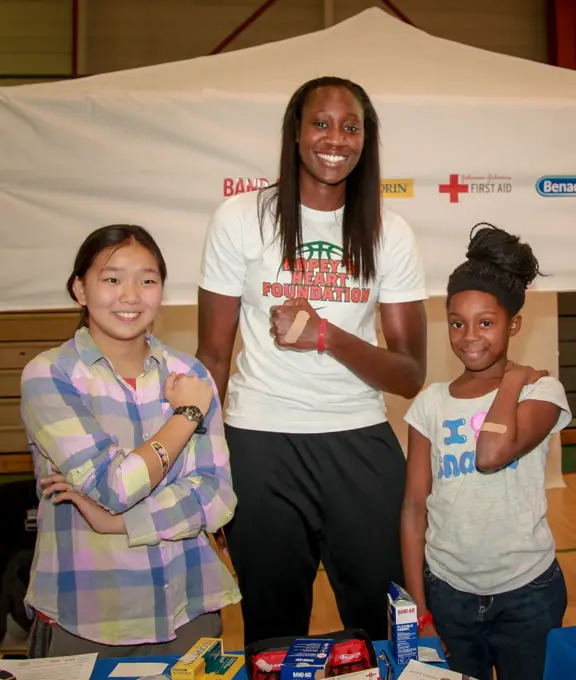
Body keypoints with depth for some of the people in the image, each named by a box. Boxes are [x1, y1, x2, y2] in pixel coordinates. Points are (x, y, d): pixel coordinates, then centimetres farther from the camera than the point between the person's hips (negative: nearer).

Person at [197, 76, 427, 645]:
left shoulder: (388, 234, 3)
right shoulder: (240, 219, -2)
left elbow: (410, 375, -2)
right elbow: (213, 355, 0)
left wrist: (326, 334, -19)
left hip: (363, 445, 2)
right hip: (260, 445, -1)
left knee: (385, 621, 13)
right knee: (273, 628, 15)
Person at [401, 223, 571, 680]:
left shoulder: (542, 390, -8)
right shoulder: (430, 403, -2)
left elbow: (492, 454, -29)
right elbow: (415, 508, -1)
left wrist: (513, 378, -14)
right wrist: (419, 610, -1)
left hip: (527, 592, -1)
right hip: (447, 591, 2)